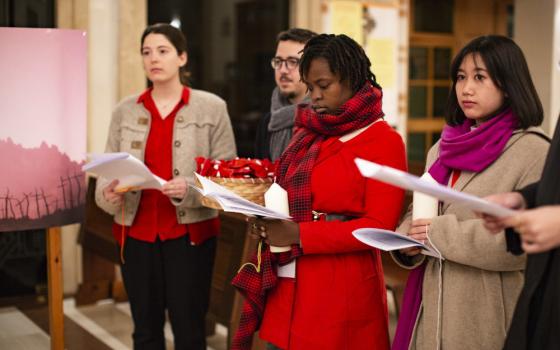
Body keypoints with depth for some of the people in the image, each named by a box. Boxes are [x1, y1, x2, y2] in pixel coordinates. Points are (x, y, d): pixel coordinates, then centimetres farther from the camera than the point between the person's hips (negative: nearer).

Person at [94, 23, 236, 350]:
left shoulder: (211, 107, 0)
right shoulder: (125, 110, 8)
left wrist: (191, 190, -21)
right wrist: (108, 192, -15)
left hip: (190, 232, -3)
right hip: (136, 232, 3)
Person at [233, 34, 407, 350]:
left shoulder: (384, 140, -8)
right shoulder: (308, 134, 12)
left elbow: (380, 227, -15)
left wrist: (299, 235, -19)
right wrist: (265, 217, -4)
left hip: (342, 288, -6)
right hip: (287, 284, 6)